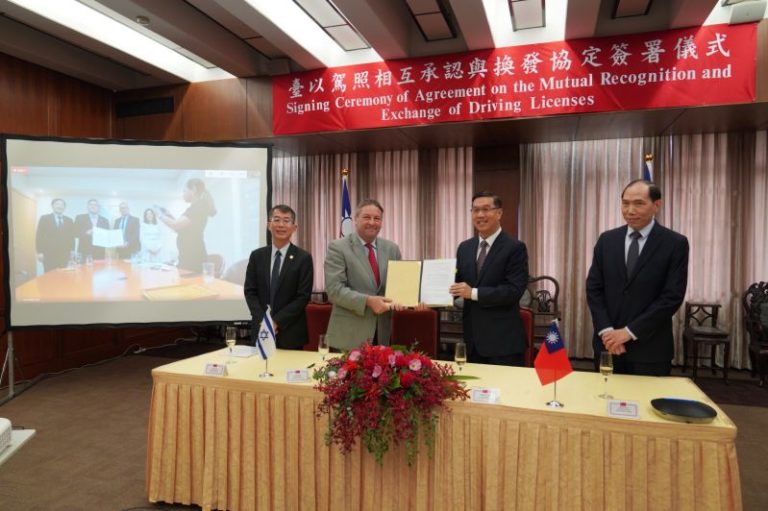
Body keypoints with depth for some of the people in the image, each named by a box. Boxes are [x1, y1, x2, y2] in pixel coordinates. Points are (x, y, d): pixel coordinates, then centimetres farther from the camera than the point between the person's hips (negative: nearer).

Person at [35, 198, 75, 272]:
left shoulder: (69, 220, 15)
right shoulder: (44, 218, 6)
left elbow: (72, 237, 14)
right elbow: (39, 236, 1)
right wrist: (40, 252, -6)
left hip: (65, 255, 2)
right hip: (49, 254, -2)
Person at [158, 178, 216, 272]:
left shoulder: (198, 207, -12)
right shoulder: (195, 208, 19)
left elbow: (176, 225, -18)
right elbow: (181, 228, 26)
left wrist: (161, 216, -1)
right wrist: (169, 215, 18)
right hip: (189, 255, 10)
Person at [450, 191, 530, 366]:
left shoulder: (515, 248, -9)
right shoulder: (464, 247, 10)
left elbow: (515, 290, -17)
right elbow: (458, 282, 13)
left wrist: (474, 293, -22)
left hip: (503, 340, -5)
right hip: (473, 338, 6)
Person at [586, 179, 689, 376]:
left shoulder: (675, 243, -4)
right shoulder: (607, 240, 5)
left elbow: (672, 297, -10)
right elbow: (594, 288, 3)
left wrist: (629, 331, -14)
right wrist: (606, 330, -9)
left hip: (650, 348, -3)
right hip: (608, 343, 3)